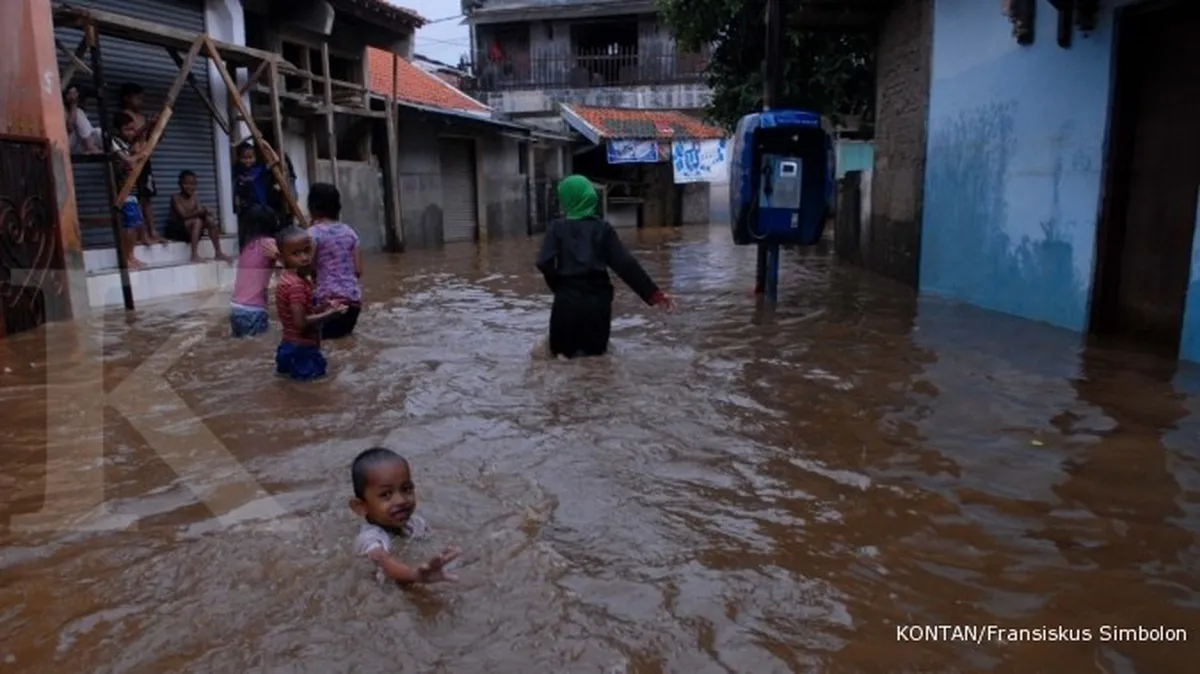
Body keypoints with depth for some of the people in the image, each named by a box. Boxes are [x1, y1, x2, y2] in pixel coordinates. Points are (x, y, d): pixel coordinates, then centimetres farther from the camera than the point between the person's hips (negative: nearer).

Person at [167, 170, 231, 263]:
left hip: (190, 228, 6)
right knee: (197, 221, -30)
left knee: (210, 219, -14)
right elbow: (184, 215, -22)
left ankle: (218, 253, -13)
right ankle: (195, 255, -36)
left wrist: (204, 212, -29)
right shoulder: (175, 197, -11)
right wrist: (201, 212, -35)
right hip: (175, 229, -6)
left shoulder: (195, 198, 5)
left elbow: (198, 213, -6)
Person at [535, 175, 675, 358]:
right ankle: (592, 350, -11)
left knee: (561, 351, 16)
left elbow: (544, 263, -11)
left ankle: (567, 351, -12)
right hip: (597, 300, 1)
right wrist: (654, 293, -2)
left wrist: (559, 287, 7)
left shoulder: (557, 228, 2)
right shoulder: (603, 228, 5)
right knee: (596, 350, 18)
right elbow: (626, 264, -2)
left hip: (567, 300, -1)